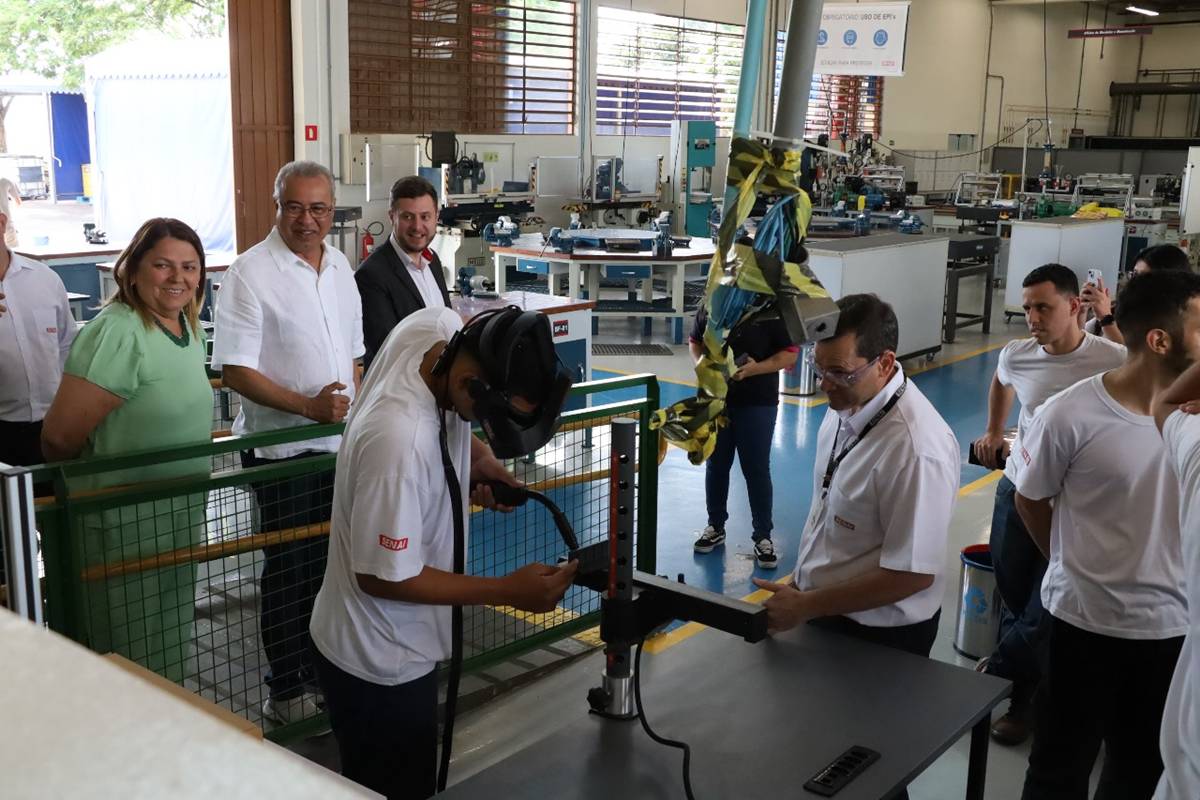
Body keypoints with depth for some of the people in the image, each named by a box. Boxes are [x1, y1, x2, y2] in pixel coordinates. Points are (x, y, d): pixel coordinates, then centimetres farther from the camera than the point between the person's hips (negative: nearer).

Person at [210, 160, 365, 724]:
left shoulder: (340, 266, 8)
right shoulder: (250, 273, -14)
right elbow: (234, 369, -17)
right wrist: (308, 406, -24)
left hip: (340, 444, 6)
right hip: (283, 449, -6)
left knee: (328, 566, 16)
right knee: (290, 571, 5)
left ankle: (321, 671, 33)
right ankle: (286, 690, 20)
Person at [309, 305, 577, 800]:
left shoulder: (441, 325, -15)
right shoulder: (401, 441, -38)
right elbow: (383, 577, -27)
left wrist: (475, 453, -3)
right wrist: (509, 592, -23)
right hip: (379, 663, -8)